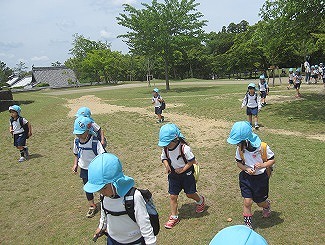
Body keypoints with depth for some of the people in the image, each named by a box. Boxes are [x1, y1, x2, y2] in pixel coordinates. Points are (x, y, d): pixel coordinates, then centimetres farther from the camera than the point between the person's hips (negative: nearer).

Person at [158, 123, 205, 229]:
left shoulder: (184, 148, -28)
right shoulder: (165, 148, -11)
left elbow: (192, 161, -18)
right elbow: (163, 157, 7)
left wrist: (182, 169, -22)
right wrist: (167, 166, -11)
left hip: (186, 174, -4)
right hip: (173, 174, 4)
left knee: (190, 194, 12)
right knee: (173, 196, 4)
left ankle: (201, 200, 46)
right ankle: (174, 217, 20)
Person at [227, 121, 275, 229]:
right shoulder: (240, 149, -13)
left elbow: (272, 160, -8)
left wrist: (262, 165, -27)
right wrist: (246, 169, -19)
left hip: (260, 178, -2)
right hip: (246, 177, 2)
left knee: (260, 202, 16)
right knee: (247, 202, -1)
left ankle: (267, 205, 53)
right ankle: (247, 224, 18)